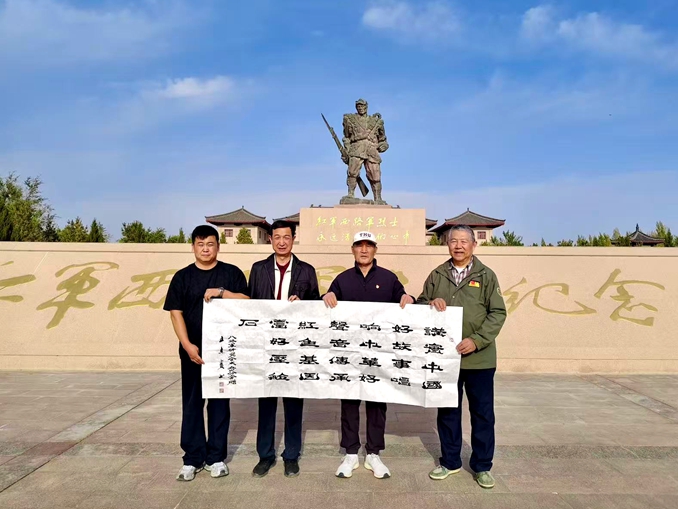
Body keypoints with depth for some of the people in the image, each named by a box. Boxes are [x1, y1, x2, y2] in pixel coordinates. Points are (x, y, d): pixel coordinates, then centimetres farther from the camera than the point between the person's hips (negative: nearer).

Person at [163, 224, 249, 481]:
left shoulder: (231, 273, 3)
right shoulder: (183, 276, 4)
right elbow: (176, 312, -1)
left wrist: (221, 292, -18)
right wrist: (187, 345, -11)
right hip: (193, 351, 1)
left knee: (219, 402, 7)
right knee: (192, 403, 6)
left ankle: (217, 457, 18)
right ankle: (193, 458, 18)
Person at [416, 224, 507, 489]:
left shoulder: (486, 276, 0)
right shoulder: (437, 275, 7)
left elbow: (498, 313, -4)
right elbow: (420, 305, 12)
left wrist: (477, 340, -16)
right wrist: (430, 303, -12)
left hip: (479, 358, -2)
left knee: (482, 412, 8)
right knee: (447, 411, 13)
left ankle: (482, 466, 25)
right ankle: (450, 461, 30)